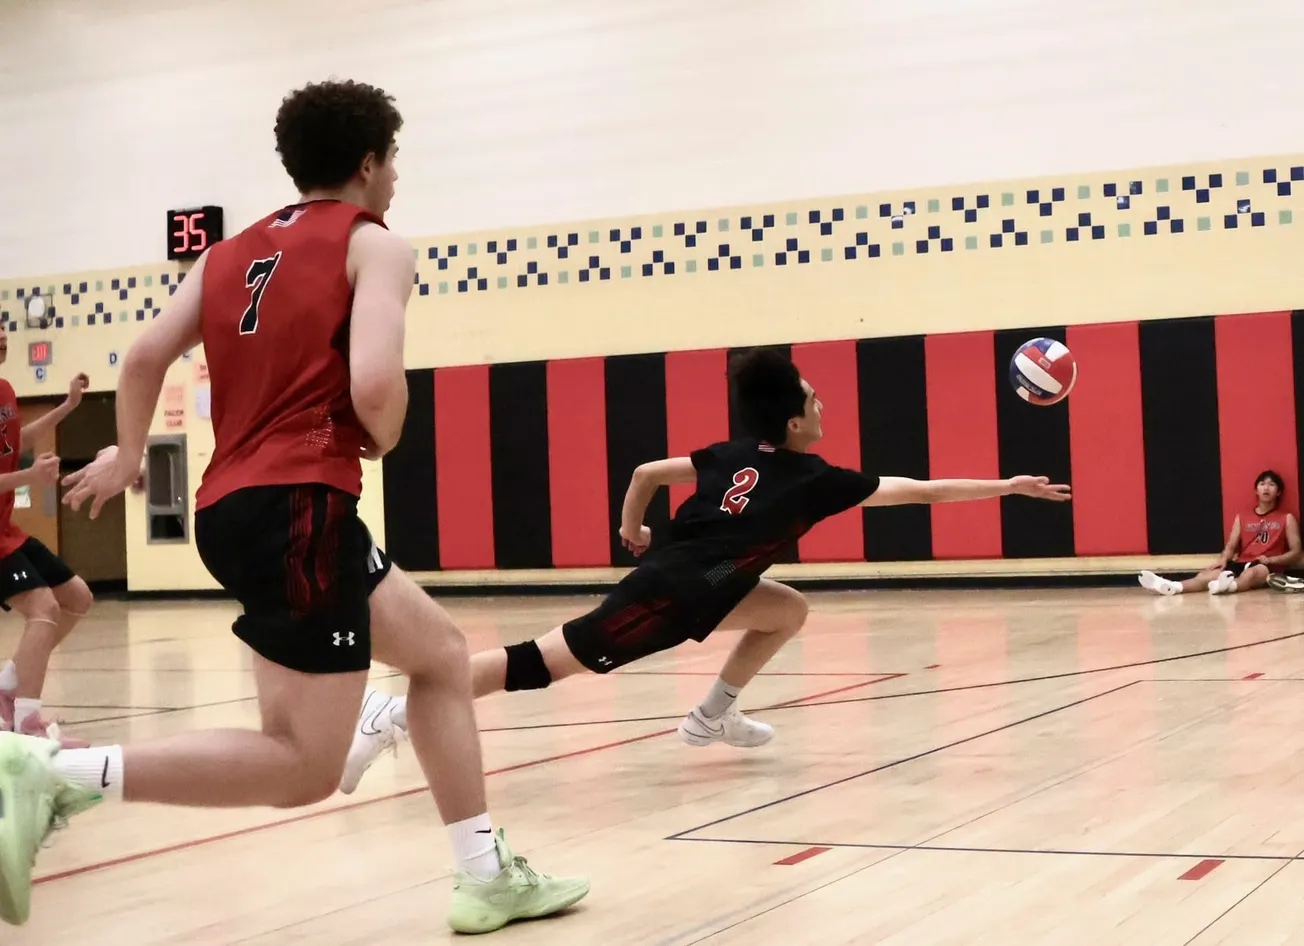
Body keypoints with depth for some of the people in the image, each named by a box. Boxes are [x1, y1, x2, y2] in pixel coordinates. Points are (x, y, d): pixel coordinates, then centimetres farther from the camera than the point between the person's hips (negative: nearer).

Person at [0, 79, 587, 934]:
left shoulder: (231, 251, 19)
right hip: (299, 507, -9)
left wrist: (127, 458, 26)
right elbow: (374, 383, -17)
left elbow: (147, 356, 10)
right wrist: (385, 440, 5)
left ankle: (487, 878, 21)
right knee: (301, 766, -7)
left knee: (442, 651, 21)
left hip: (234, 506, 9)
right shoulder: (374, 244, 0)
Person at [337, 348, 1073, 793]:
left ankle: (715, 714, 20)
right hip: (671, 597, -9)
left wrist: (632, 530, 35)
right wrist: (1007, 486, 8)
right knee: (543, 663, -11)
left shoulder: (731, 456, 17)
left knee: (790, 610, 21)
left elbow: (647, 472, 19)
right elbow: (919, 492, 1)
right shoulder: (812, 479, -2)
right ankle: (398, 714, -15)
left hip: (667, 576, 9)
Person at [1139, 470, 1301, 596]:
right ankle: (1172, 587, -52)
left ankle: (1231, 586, -76)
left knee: (1252, 572, -41)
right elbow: (1230, 546, 9)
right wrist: (1223, 559, -14)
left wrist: (1271, 559, -13)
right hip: (1242, 564, 4)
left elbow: (1296, 553, 4)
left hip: (1268, 567, -4)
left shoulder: (1287, 518, 8)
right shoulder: (1242, 517, 17)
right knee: (1208, 574, -25)